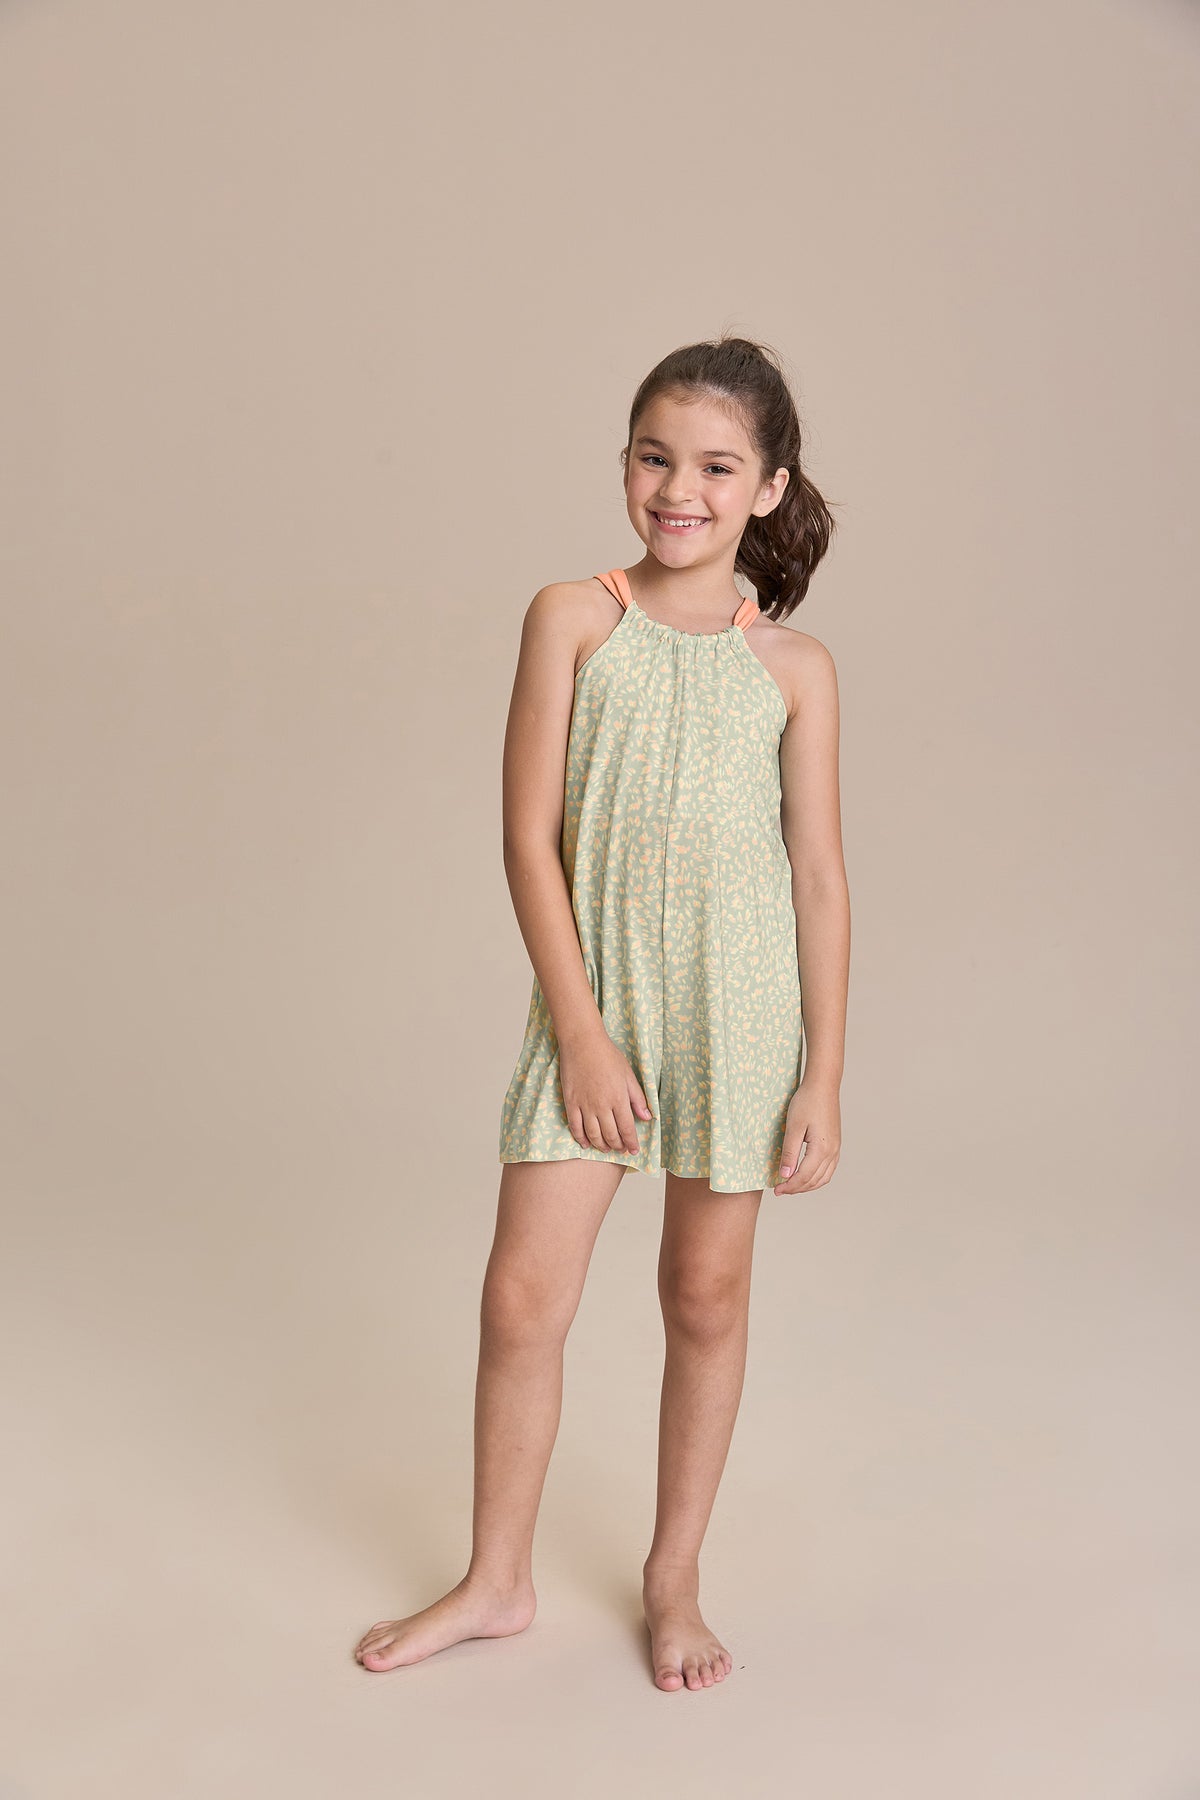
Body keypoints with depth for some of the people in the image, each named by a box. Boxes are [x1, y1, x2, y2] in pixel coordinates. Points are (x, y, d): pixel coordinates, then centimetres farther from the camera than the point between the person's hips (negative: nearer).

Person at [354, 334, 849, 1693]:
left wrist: (823, 1081, -1)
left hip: (740, 1002, 0)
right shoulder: (573, 617, -1)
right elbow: (529, 835, -4)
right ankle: (496, 1582, 25)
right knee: (522, 1296, 3)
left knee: (707, 1292, 11)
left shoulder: (794, 666, 1)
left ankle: (674, 1577, 32)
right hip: (591, 992, 0)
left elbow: (820, 880, 2)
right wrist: (581, 1030, -9)